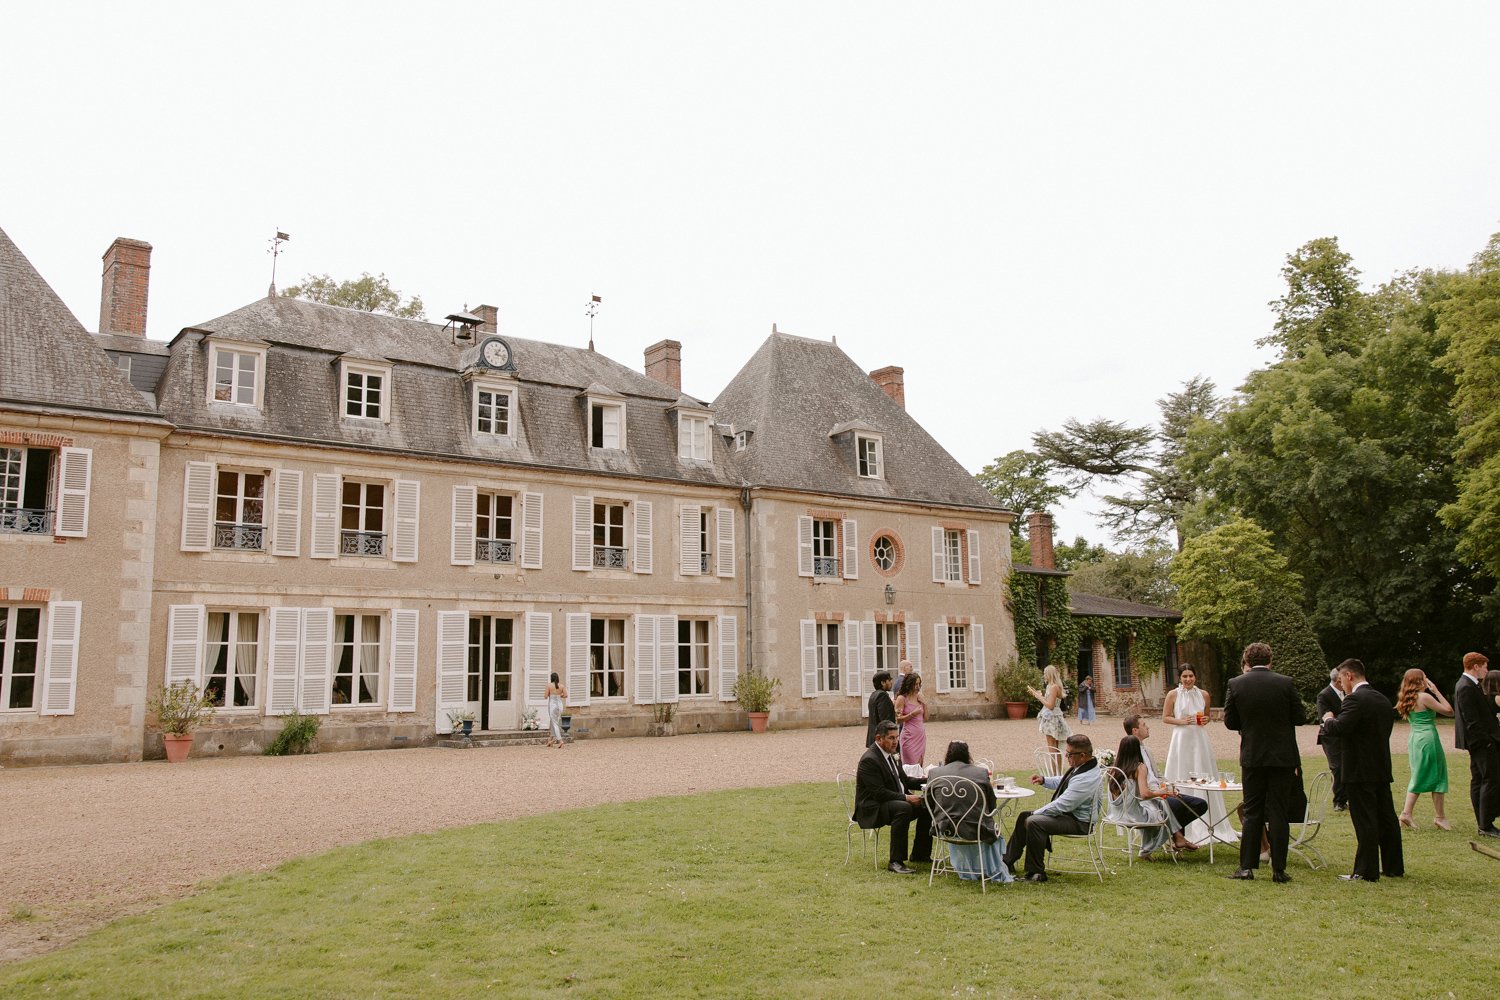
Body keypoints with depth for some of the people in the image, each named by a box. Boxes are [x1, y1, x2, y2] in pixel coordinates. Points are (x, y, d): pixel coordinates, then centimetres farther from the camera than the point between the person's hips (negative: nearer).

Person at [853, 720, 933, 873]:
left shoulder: (890, 755, 11)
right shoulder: (869, 760, -19)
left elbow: (904, 780, 18)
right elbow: (879, 793, -24)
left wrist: (925, 781, 2)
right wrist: (906, 798, -26)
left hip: (897, 801, 10)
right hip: (873, 809, -10)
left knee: (926, 806, -2)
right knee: (904, 808, -34)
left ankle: (921, 855, 9)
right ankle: (896, 862, -30)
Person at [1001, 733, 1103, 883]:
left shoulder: (1086, 778, -31)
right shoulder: (1081, 766, 1)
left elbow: (1061, 805, -28)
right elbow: (1061, 782, 21)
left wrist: (1035, 813, -17)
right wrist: (1044, 780, 3)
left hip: (1079, 821, -11)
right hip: (1068, 811, 11)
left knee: (1033, 822, -29)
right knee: (1024, 816, 13)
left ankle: (1036, 873, -16)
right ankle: (1008, 862, 20)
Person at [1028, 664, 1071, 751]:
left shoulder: (1054, 687, -17)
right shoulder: (1051, 686, 12)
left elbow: (1050, 705, -21)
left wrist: (1039, 696, -13)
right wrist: (1036, 693, 15)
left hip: (1052, 718, -10)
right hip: (1052, 718, 10)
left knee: (1052, 747, -7)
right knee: (1055, 748, 12)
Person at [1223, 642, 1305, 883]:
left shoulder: (1236, 684, -5)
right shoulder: (1285, 683, -7)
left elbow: (1230, 721, -1)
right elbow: (1299, 718, -1)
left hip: (1252, 757, 1)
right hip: (1282, 756, 0)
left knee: (1252, 813, 9)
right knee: (1279, 813, 5)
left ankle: (1247, 866, 8)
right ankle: (1279, 869, 7)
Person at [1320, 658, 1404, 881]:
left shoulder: (1354, 699, -16)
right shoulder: (1383, 699, 12)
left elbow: (1339, 728, -26)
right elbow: (1386, 729, 18)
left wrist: (1328, 720, -4)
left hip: (1360, 771, -8)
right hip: (1382, 768, 9)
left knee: (1365, 821, -5)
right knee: (1386, 818, 15)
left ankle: (1366, 872, -1)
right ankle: (1394, 866, 24)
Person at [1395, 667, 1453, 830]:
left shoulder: (1408, 700, 11)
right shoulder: (1425, 697, -13)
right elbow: (1449, 711, -11)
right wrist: (1436, 692, -5)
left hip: (1413, 738, 8)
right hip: (1427, 738, -8)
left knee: (1418, 777, 13)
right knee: (1437, 776, 4)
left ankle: (1406, 813, 5)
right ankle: (1439, 817, 10)